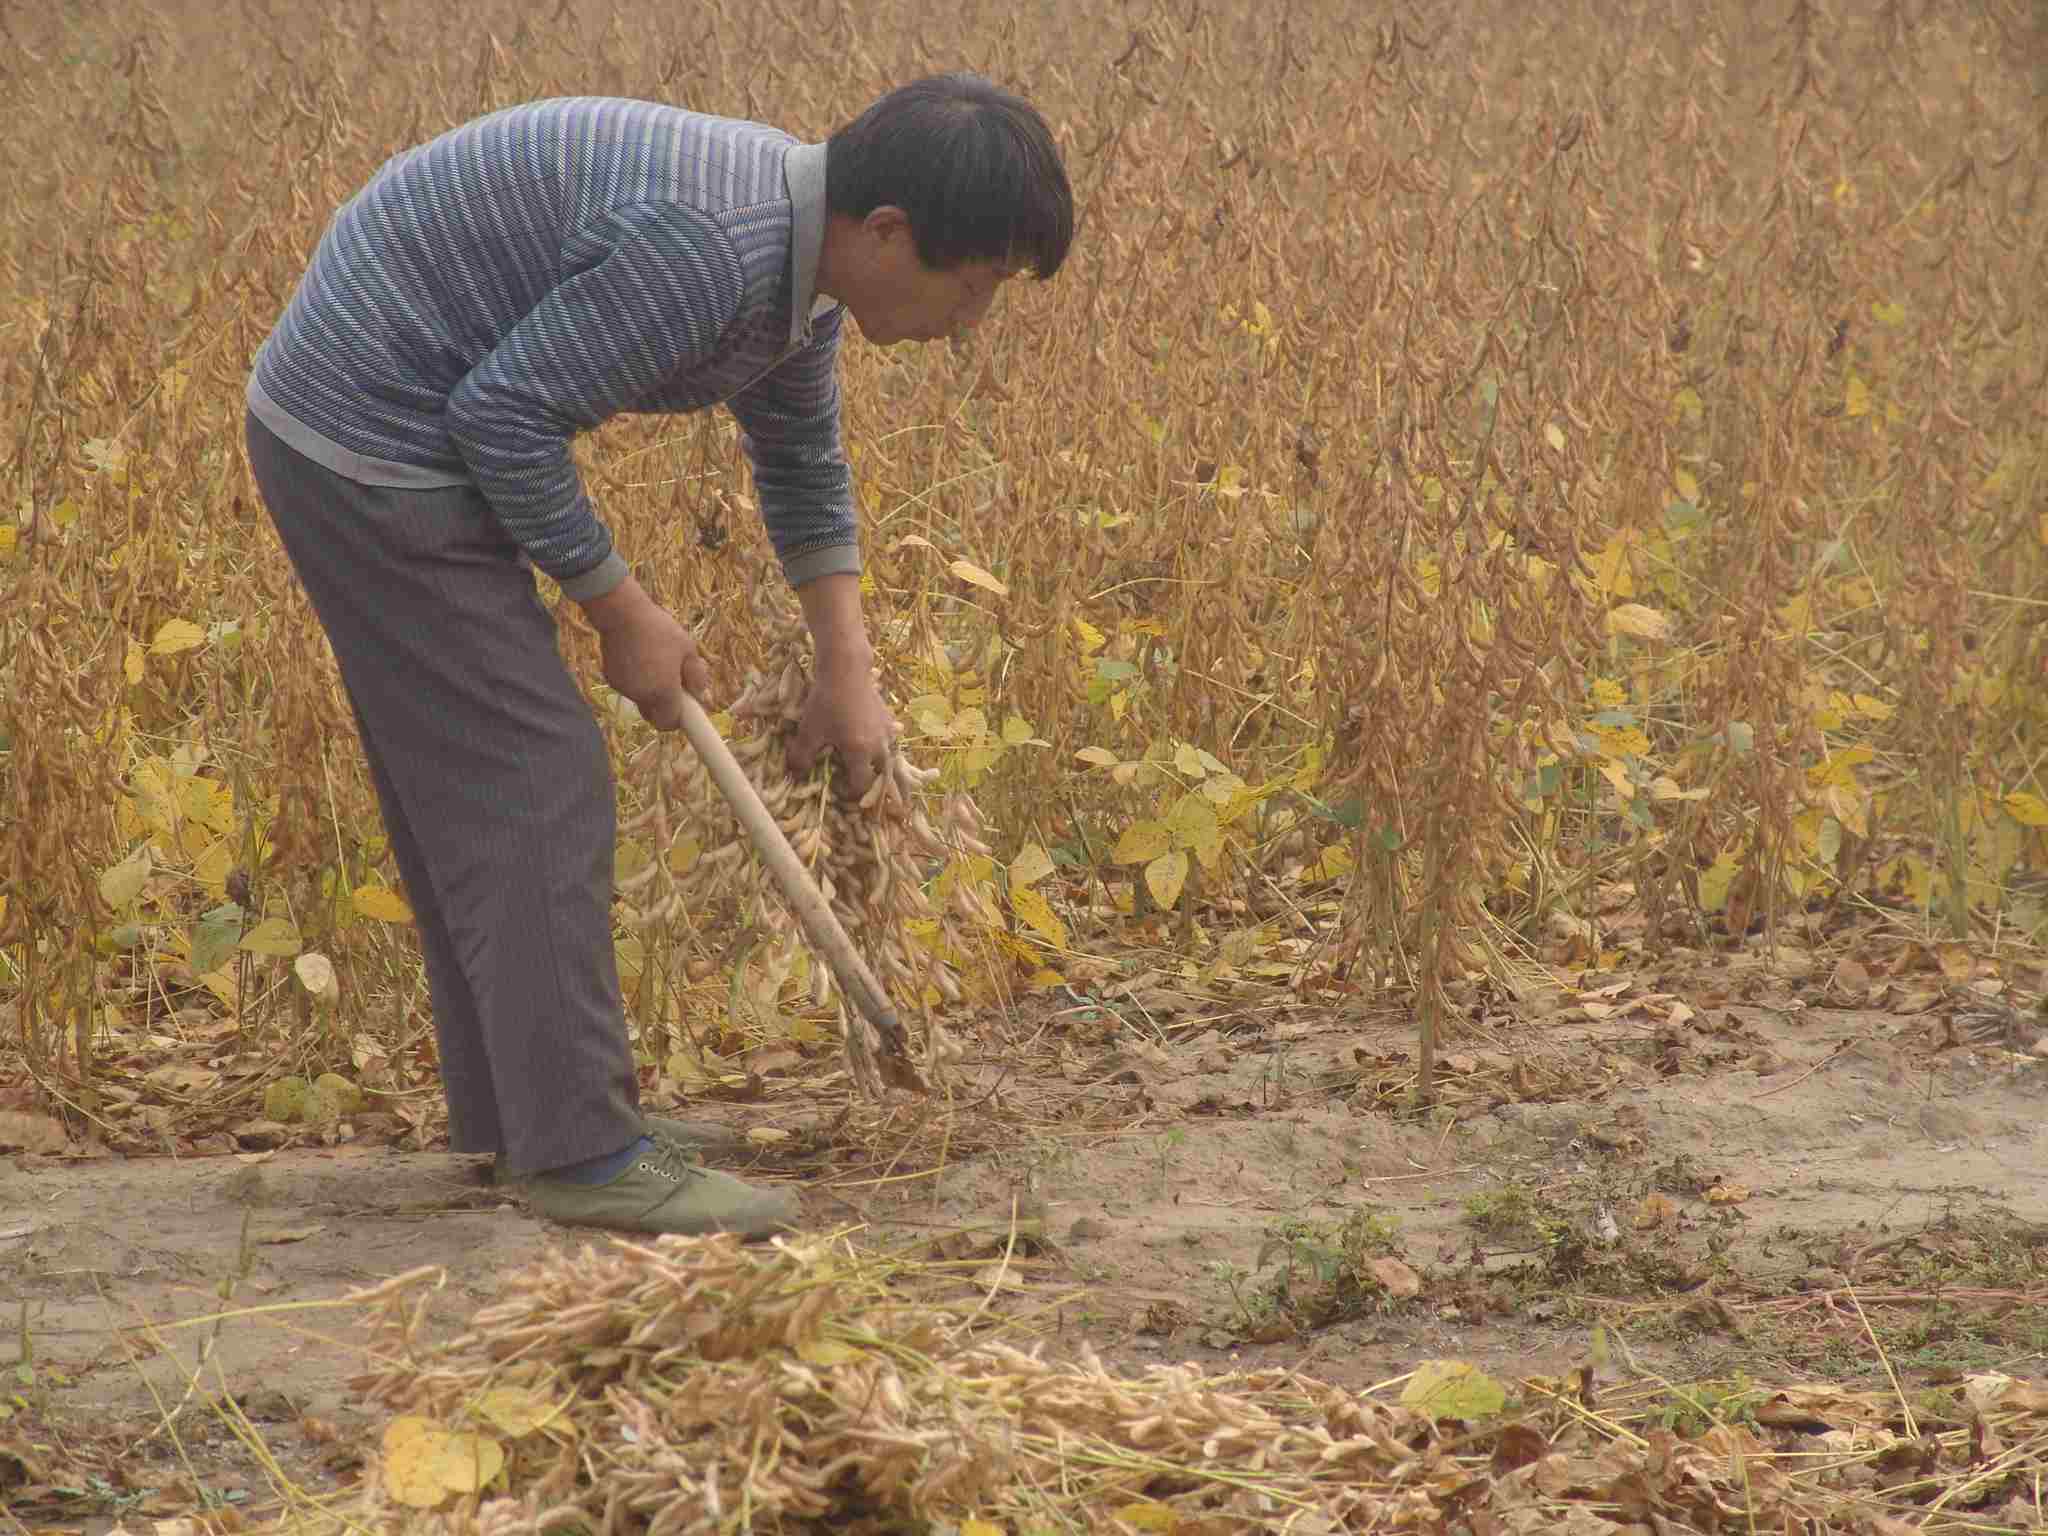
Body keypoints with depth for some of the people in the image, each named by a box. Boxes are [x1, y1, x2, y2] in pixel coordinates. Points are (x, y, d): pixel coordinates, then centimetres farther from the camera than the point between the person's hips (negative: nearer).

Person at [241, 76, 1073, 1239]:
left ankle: (519, 1110, 26)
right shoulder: (708, 250, -27)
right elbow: (504, 414, -23)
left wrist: (849, 671, 18)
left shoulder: (799, 247, 4)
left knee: (461, 792, 16)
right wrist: (619, 608, -12)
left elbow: (803, 464, 21)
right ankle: (583, 1152, -2)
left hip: (357, 433, 10)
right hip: (379, 447, -10)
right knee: (531, 792, -7)